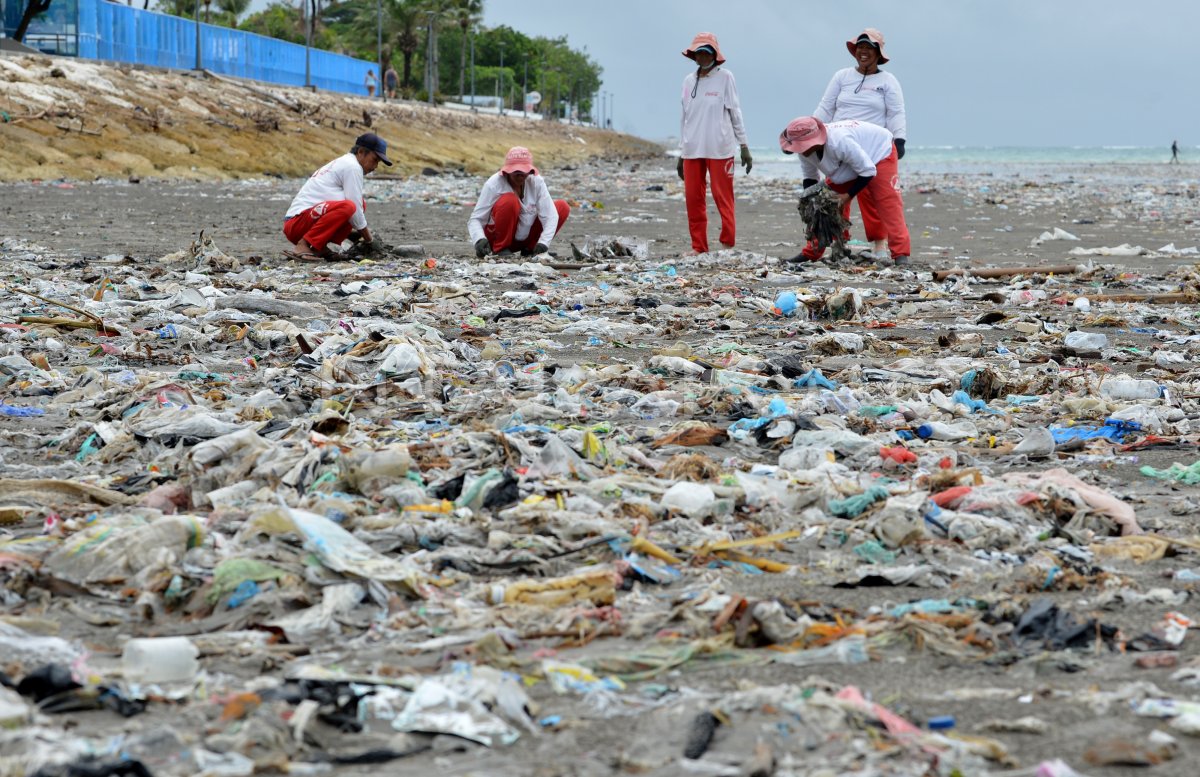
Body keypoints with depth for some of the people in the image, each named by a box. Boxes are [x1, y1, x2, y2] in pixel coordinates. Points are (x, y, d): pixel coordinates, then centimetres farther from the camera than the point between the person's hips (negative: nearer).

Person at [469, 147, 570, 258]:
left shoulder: (536, 182, -11)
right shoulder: (493, 185, -20)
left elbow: (550, 215, -17)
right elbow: (475, 219, -22)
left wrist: (543, 243, -34)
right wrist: (480, 239, -44)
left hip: (524, 238, 4)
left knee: (563, 207, -8)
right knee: (509, 200, -31)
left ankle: (529, 249, 0)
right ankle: (500, 249, -16)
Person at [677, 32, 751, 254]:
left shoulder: (725, 78, 1)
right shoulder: (689, 81, 13)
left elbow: (736, 113, 1)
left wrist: (744, 146, -2)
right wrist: (681, 152, 18)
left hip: (719, 149, -4)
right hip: (692, 150, 4)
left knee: (723, 198, -6)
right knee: (693, 199, 3)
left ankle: (727, 244, -1)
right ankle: (699, 247, 9)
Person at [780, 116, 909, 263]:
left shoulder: (839, 142, -45)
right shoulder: (805, 149, -22)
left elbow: (868, 172, -34)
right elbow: (809, 177, -3)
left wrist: (848, 196, -31)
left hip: (880, 152, -7)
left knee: (888, 203, -19)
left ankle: (900, 254, -23)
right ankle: (810, 253, 7)